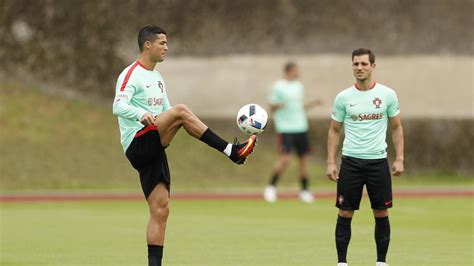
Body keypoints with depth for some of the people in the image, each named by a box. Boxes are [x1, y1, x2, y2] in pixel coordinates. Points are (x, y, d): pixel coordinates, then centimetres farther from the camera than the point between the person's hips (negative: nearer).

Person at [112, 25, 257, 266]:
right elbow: (118, 106, -20)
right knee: (181, 111, -26)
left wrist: (195, 126, 17)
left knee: (160, 209, 2)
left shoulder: (157, 78, 23)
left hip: (152, 151, 9)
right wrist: (141, 115, -39)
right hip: (137, 144, -9)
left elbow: (166, 113, 31)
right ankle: (231, 151, -26)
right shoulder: (131, 75, -6)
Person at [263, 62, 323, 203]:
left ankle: (304, 191, 12)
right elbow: (272, 108, -3)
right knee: (285, 158, -15)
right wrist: (278, 105, -24)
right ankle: (271, 187, -2)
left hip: (301, 127, 7)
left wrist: (312, 104, 11)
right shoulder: (278, 87, -5)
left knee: (304, 158, 4)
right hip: (285, 128, -7)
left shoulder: (299, 86, 14)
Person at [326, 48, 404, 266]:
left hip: (378, 162, 0)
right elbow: (334, 131, 8)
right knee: (345, 213, 0)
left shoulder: (387, 95, 1)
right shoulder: (343, 97, 1)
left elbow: (396, 127, 8)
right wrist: (331, 162, 0)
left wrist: (399, 159, 0)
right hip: (350, 161, 0)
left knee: (381, 213, 3)